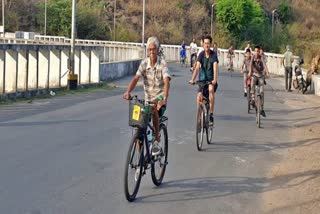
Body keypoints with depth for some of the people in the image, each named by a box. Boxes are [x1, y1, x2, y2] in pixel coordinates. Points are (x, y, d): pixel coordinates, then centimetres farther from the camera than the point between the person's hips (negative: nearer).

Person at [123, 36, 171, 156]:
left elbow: (166, 82, -25)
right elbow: (136, 78, -13)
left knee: (154, 110, -35)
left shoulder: (162, 64, -12)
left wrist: (164, 99, -42)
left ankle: (157, 142, -22)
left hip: (160, 100, -4)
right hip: (147, 99, 4)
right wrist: (128, 91, -32)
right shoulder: (144, 63, -2)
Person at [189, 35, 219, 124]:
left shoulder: (214, 54, -10)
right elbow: (197, 67, -16)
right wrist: (192, 79, -29)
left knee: (211, 89, -32)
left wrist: (215, 80, -38)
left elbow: (215, 68, -22)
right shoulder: (201, 54, -6)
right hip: (202, 80, 2)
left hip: (211, 80, -2)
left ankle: (211, 114, -25)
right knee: (199, 97, -16)